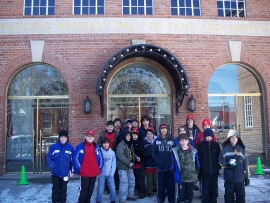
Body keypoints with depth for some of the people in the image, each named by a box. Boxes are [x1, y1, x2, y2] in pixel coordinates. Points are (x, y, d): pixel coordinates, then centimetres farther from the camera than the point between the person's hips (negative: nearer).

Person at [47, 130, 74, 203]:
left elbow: (72, 160, 1)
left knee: (63, 190, 13)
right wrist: (52, 166, -13)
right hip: (55, 173, 0)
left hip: (65, 173, 1)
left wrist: (72, 171, 2)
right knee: (55, 189, 10)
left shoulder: (70, 148, -3)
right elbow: (49, 158, -1)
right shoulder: (53, 147, -6)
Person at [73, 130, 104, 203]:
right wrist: (78, 169, -8)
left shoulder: (97, 147, 8)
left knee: (90, 191, 13)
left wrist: (99, 169, 7)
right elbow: (75, 158, -4)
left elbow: (101, 159, 14)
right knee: (83, 191, -6)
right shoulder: (80, 146, -3)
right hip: (84, 173, -4)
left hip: (94, 174, 4)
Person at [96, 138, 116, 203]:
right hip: (101, 174, -1)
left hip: (110, 174, 1)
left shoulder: (112, 152, 1)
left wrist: (112, 173, -5)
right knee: (100, 189, 4)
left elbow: (114, 164, 1)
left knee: (112, 188, 5)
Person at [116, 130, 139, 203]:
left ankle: (130, 195, 35)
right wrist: (128, 163, -21)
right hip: (123, 167, -9)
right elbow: (120, 156, -24)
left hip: (130, 167, 9)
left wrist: (136, 157, 4)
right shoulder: (120, 145, -15)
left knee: (132, 181, 18)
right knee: (124, 183, -7)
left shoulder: (130, 144, 13)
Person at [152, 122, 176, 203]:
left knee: (171, 185, 5)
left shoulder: (172, 140, 4)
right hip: (160, 167, 0)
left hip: (170, 166, 0)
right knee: (161, 185, 6)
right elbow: (154, 153, 1)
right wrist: (158, 161, -12)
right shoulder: (156, 140, 4)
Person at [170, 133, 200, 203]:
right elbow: (172, 163, -1)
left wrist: (197, 173, 2)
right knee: (181, 195, 8)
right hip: (181, 178, -2)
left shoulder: (193, 151, -3)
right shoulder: (175, 151, -7)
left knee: (189, 194, 16)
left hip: (191, 177, 2)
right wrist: (172, 171, -4)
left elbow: (197, 163, 5)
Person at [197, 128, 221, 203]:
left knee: (214, 188, 10)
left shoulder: (216, 145, 3)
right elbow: (199, 158, -4)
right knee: (205, 188, 2)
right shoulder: (201, 145, -3)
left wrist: (219, 167, 2)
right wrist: (200, 168, -8)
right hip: (205, 171, -2)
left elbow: (219, 157, 8)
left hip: (214, 171, 2)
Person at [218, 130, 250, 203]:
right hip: (229, 177, -2)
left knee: (241, 195, 11)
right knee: (229, 196, 5)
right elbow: (220, 160, 5)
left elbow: (245, 164, 9)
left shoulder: (241, 148, 7)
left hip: (240, 177, 2)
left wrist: (246, 177, 6)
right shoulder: (225, 148, 1)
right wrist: (226, 164, -15)